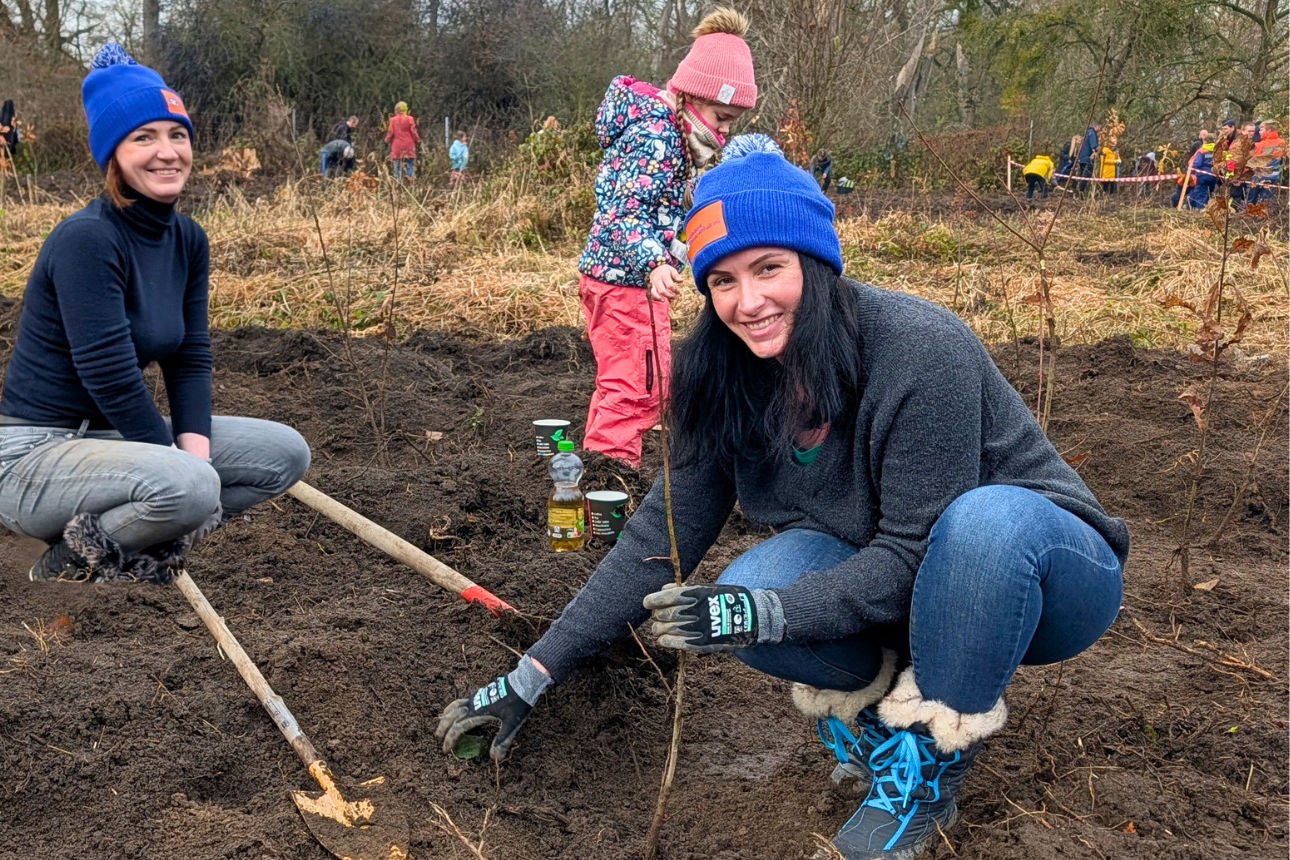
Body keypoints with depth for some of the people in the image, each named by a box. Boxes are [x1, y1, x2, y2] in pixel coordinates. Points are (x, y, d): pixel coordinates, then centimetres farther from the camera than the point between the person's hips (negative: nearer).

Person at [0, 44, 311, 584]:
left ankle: (141, 550, 1)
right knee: (188, 486, -35)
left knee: (287, 453, -1)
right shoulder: (85, 239, -21)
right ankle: (70, 563, -5)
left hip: (109, 436, 8)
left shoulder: (189, 240, 4)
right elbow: (110, 376, -23)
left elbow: (190, 361, 3)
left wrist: (196, 453, -12)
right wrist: (185, 471, -17)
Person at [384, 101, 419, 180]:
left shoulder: (393, 120, 0)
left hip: (397, 146, 1)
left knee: (397, 167, 3)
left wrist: (387, 140, 18)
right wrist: (418, 140, 11)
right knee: (408, 165, 3)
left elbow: (390, 132, 1)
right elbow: (413, 132, -3)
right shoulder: (410, 119, -4)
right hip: (408, 146, -1)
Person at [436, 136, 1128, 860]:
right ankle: (885, 698, 3)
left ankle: (928, 769, -15)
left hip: (1042, 560, -3)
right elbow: (659, 539, -8)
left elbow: (914, 552, -26)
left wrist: (765, 613, -35)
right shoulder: (731, 382, -11)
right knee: (755, 584, -27)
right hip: (894, 584, 4)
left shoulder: (919, 347, -28)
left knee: (989, 520, -39)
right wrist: (533, 676, -10)